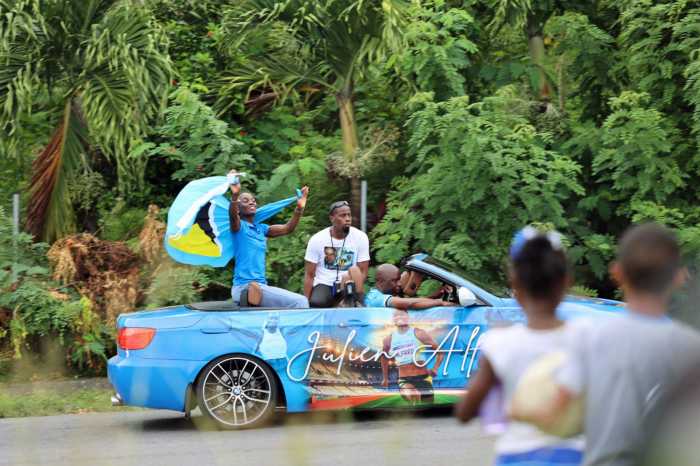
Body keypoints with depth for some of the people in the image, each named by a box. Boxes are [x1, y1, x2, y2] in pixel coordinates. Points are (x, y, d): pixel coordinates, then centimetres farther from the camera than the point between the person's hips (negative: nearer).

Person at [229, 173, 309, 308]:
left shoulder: (261, 229, 18)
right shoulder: (239, 226, -2)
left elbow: (287, 229, 9)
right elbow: (233, 216, -24)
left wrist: (299, 208, -8)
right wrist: (234, 196, -44)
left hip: (260, 286, 8)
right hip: (244, 286, -8)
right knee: (300, 302, -16)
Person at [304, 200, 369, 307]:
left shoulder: (360, 237, -5)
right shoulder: (317, 240, -5)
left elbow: (362, 271, -3)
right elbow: (309, 275, -2)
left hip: (347, 284, 1)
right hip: (323, 285, 0)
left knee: (354, 270, -32)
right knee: (316, 304, -32)